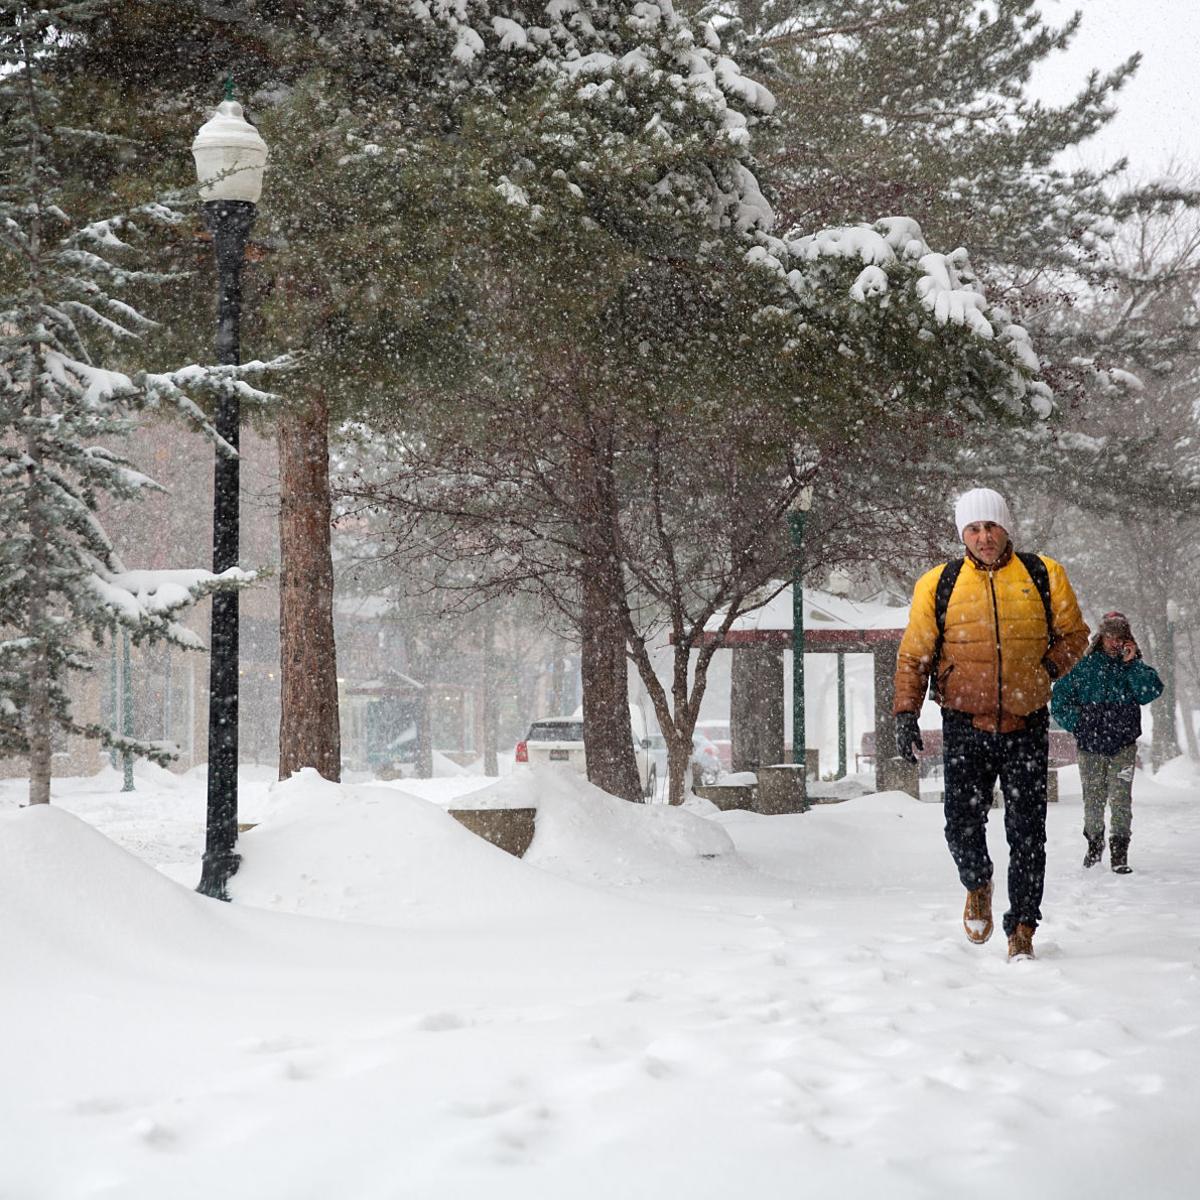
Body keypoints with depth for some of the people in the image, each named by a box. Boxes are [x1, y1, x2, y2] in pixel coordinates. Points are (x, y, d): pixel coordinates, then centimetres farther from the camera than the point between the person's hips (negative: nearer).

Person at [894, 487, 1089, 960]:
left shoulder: (1043, 576, 4)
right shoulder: (938, 585, 3)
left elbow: (1073, 634, 13)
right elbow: (914, 655, 7)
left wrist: (1046, 670, -4)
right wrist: (906, 713, -3)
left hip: (1026, 726, 0)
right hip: (966, 726, 0)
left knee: (1026, 831, -1)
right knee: (962, 825, -6)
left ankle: (1022, 927, 9)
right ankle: (978, 885, 26)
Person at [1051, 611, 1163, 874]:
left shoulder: (1134, 667, 5)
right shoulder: (1083, 667, 3)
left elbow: (1153, 692, -13)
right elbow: (1058, 702, 7)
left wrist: (1131, 663, -15)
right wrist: (1079, 724, -3)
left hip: (1123, 746, -1)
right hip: (1090, 747, 1)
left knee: (1121, 799, -10)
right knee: (1093, 800, 7)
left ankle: (1119, 852, -5)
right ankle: (1094, 843, 29)